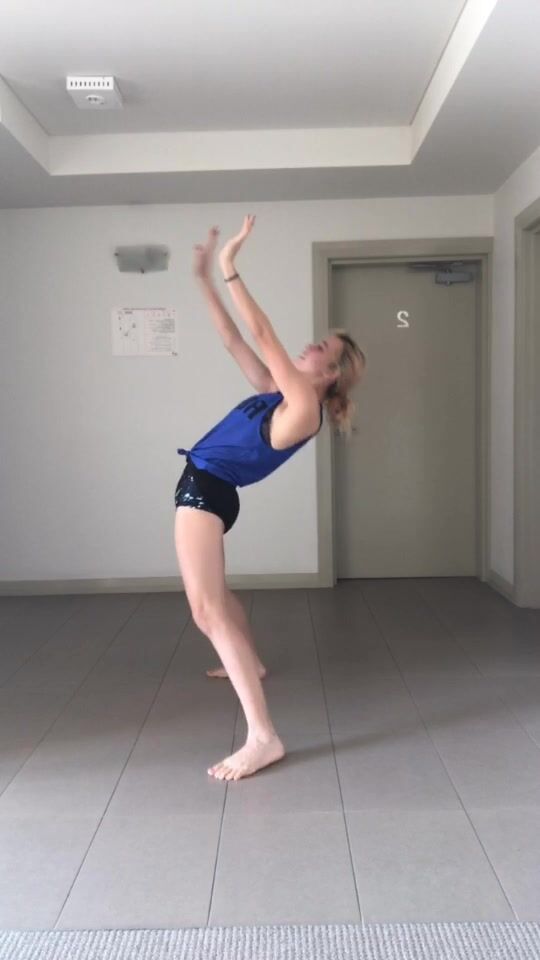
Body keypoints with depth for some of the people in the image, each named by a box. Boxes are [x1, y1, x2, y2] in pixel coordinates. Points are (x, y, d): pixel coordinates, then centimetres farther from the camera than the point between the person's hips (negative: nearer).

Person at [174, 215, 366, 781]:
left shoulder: (304, 407, -17)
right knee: (212, 592, 29)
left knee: (206, 609, -20)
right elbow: (234, 341, 13)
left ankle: (262, 736, -23)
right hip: (202, 487, 10)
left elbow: (261, 333, -21)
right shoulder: (280, 393, 8)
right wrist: (204, 279, 9)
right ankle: (250, 663, 50)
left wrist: (230, 269, -17)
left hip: (208, 490, -10)